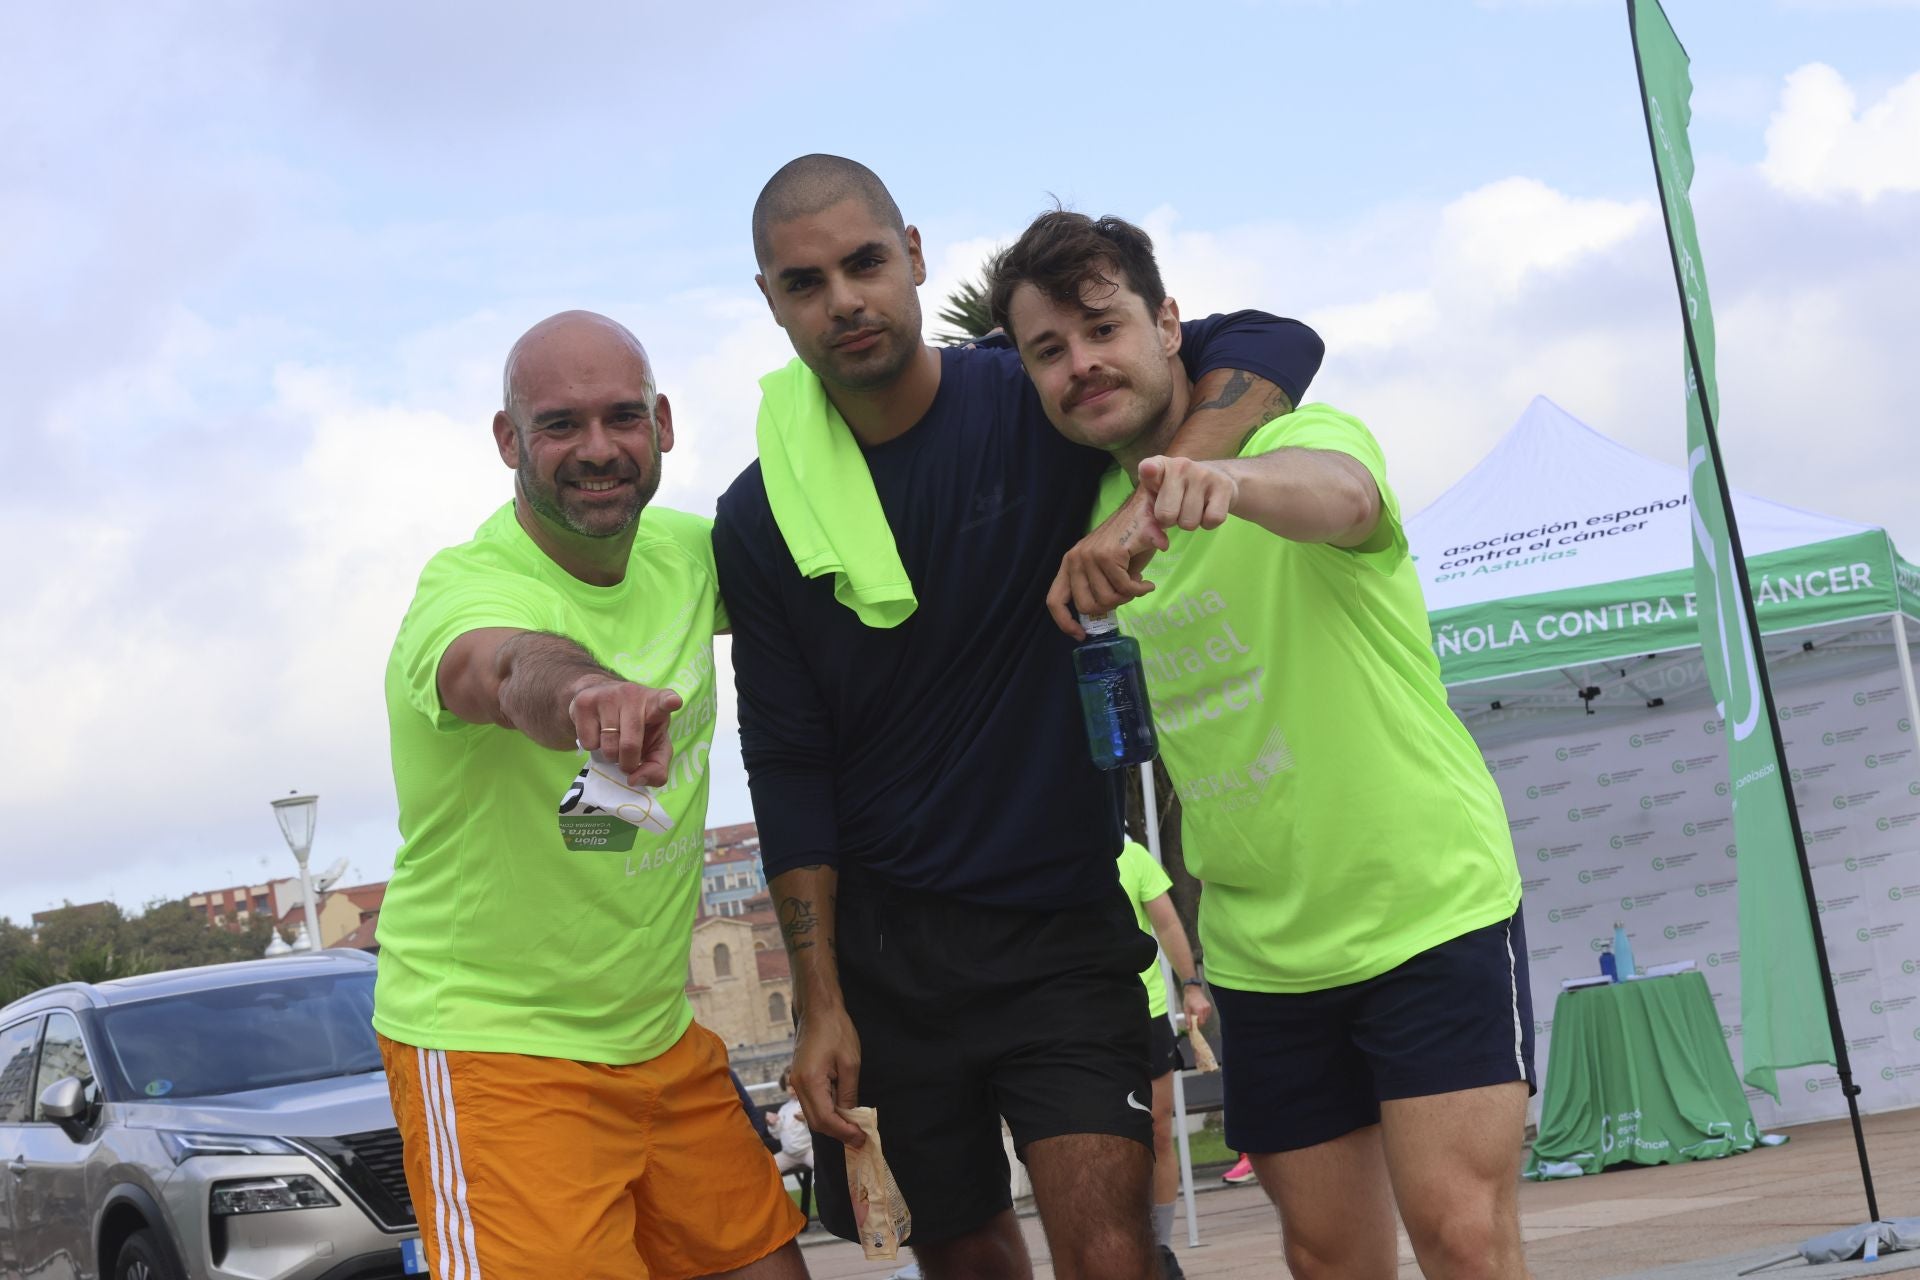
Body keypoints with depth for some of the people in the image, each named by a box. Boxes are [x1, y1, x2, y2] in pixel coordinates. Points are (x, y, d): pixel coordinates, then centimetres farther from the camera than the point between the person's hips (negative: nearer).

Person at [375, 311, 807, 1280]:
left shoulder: (684, 554, 1)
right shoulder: (462, 588, -20)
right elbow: (508, 665, -44)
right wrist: (585, 691, -67)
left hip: (660, 1038, 7)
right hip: (494, 1053, -7)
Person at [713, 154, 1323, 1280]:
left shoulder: (1037, 406, -6)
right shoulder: (761, 519, 0)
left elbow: (1271, 345, -15)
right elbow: (789, 772, 1)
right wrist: (819, 1003, -2)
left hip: (1063, 930, -2)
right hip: (879, 946, 2)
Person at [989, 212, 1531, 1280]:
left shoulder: (1303, 436, -14)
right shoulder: (1096, 519, 6)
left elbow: (1338, 493, -40)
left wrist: (1226, 480, -61)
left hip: (1433, 905, -5)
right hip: (1263, 950, 6)